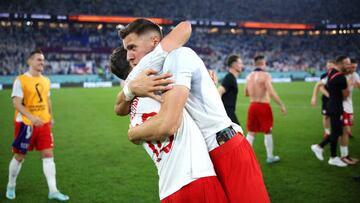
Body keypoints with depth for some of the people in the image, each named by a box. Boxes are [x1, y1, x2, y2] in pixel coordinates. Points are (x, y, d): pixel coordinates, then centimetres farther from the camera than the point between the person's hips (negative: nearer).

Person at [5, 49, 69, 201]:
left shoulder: (45, 80, 9)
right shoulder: (21, 80, -11)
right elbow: (16, 103, -18)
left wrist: (50, 117, 17)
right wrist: (32, 118, -30)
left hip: (43, 124, 5)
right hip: (25, 124, -5)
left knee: (48, 154, -1)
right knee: (19, 156, 7)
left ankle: (53, 191, 2)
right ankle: (11, 186, 30)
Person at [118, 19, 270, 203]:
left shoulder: (178, 55, -14)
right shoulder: (154, 74, 14)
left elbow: (167, 123, -23)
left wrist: (132, 134, -5)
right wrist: (131, 87, -4)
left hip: (228, 152, -9)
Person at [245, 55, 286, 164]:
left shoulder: (249, 76, 6)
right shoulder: (265, 75, -13)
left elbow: (246, 93, 13)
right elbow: (271, 93, -21)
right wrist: (281, 105, -15)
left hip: (252, 105, 5)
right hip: (263, 106, -5)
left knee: (251, 133, 10)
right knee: (268, 132, 10)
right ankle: (270, 157, 21)